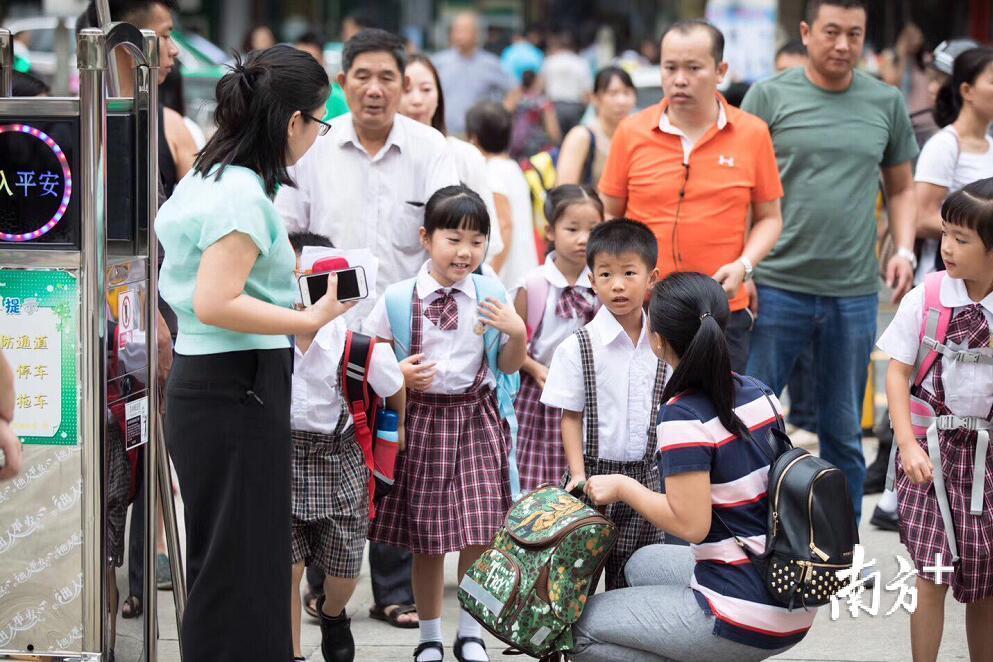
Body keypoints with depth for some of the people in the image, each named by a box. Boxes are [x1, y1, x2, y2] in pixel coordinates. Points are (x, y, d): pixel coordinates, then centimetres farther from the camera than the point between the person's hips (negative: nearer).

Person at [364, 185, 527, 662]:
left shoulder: (492, 296, 1)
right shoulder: (398, 298, -5)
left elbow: (510, 366, 8)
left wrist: (517, 333, -10)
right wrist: (398, 375, -16)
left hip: (475, 418, 1)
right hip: (420, 419, -1)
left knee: (480, 532, -2)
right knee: (425, 537, 7)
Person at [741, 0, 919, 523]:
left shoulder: (886, 103, 8)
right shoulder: (770, 97, -1)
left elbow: (901, 187, 17)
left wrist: (904, 250, 1)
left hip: (854, 293, 2)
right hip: (778, 285, -2)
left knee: (843, 432, 10)